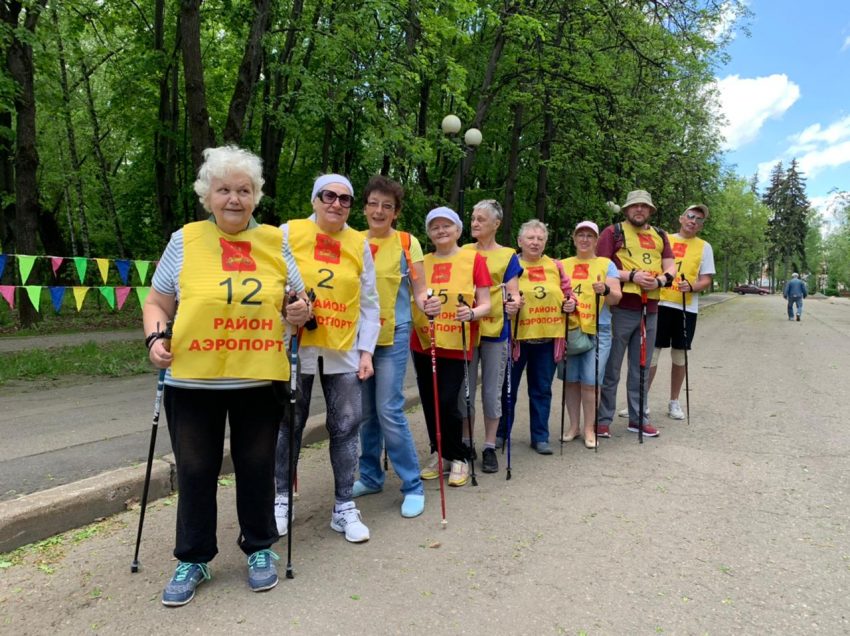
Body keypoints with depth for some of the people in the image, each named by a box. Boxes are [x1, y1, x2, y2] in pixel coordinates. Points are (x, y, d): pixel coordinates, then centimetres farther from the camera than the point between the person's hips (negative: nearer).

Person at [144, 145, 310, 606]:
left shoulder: (275, 241, 6)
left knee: (257, 467, 12)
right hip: (193, 380, -1)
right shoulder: (185, 240, 1)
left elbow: (294, 302, 14)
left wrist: (298, 312, -8)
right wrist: (155, 338, -12)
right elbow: (156, 304, 6)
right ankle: (192, 560, 29)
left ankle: (259, 549, 32)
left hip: (259, 378, 1)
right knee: (195, 472, 9)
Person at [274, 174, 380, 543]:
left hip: (343, 351, 2)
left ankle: (344, 507, 19)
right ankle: (281, 499, 28)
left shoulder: (360, 244, 6)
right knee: (289, 426, 9)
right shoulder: (289, 233, -1)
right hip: (296, 347, -2)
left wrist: (366, 350, 1)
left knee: (346, 427, 5)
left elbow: (369, 304, 7)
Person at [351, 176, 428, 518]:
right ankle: (370, 475, 29)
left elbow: (419, 291, -4)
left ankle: (413, 486, 6)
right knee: (365, 412, 12)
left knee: (389, 412, -7)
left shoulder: (407, 242, -3)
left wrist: (427, 303, -26)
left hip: (393, 337, -4)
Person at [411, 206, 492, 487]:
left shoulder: (474, 258, -1)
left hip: (456, 344, -4)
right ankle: (439, 454, 28)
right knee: (429, 402, 8)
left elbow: (486, 305, -2)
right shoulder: (422, 262, 8)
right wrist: (422, 308, -13)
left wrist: (471, 313, -24)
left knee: (446, 402, -9)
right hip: (423, 343, 4)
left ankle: (458, 458, 14)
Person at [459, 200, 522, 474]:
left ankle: (490, 448, 18)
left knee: (492, 391, 6)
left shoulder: (508, 255, 2)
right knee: (465, 389, 7)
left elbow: (512, 292, -2)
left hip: (495, 329, -2)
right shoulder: (463, 252, 9)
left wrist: (514, 303, -25)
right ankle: (466, 444, 22)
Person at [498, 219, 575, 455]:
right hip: (516, 337, -3)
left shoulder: (555, 266, 10)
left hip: (547, 339, 3)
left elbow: (568, 294, 17)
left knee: (542, 389, 11)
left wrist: (571, 303, -4)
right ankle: (500, 433, 26)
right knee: (508, 388, 8)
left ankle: (540, 437, 23)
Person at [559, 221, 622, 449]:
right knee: (571, 380, 7)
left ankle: (589, 429, 9)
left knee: (590, 382, -5)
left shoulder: (606, 264, 5)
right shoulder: (563, 265, 12)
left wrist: (606, 290, -24)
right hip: (568, 330, 3)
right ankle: (573, 426, 19)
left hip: (597, 331, -2)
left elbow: (616, 298, -4)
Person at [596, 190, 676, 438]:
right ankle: (603, 420, 9)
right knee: (611, 367, 0)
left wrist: (659, 280, -10)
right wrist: (631, 276, -18)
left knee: (641, 368, 13)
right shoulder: (613, 232, 0)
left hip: (650, 310, 5)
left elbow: (670, 268, 12)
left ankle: (638, 418, 24)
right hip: (620, 308, -5)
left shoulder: (660, 236, 17)